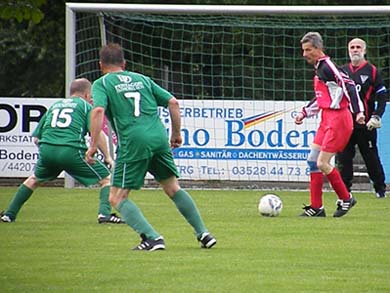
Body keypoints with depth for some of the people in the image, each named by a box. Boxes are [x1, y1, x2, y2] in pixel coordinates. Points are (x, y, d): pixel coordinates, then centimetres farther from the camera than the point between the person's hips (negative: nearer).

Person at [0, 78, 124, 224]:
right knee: (106, 179, 7)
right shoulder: (85, 106, 13)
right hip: (72, 150, -5)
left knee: (34, 179, 32)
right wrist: (108, 157, 5)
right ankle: (104, 213, -13)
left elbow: (36, 138, 25)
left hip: (46, 150, 5)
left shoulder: (54, 105, 27)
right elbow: (97, 134, -2)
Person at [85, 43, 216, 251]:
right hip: (159, 137, 5)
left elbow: (98, 111, -12)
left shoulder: (101, 84, 7)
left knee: (117, 198, 3)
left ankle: (152, 237, -13)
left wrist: (93, 146, -11)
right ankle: (203, 233, 19)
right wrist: (176, 133, 24)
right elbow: (173, 102, 16)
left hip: (133, 142, -5)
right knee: (173, 188, 21)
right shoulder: (142, 79, 22)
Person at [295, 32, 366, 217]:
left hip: (338, 119, -10)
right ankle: (316, 207, 11)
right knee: (312, 160, 8)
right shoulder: (319, 69, 15)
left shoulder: (327, 66, -14)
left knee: (322, 163, -10)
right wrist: (305, 113, 26)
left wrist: (358, 111, -27)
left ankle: (345, 199, 6)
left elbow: (349, 85, -21)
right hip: (327, 120, 10)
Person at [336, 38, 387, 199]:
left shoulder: (372, 71, 0)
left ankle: (380, 189, 14)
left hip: (365, 125, -4)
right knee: (343, 158, -1)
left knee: (371, 158, 1)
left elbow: (382, 96, -1)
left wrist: (376, 117, -11)